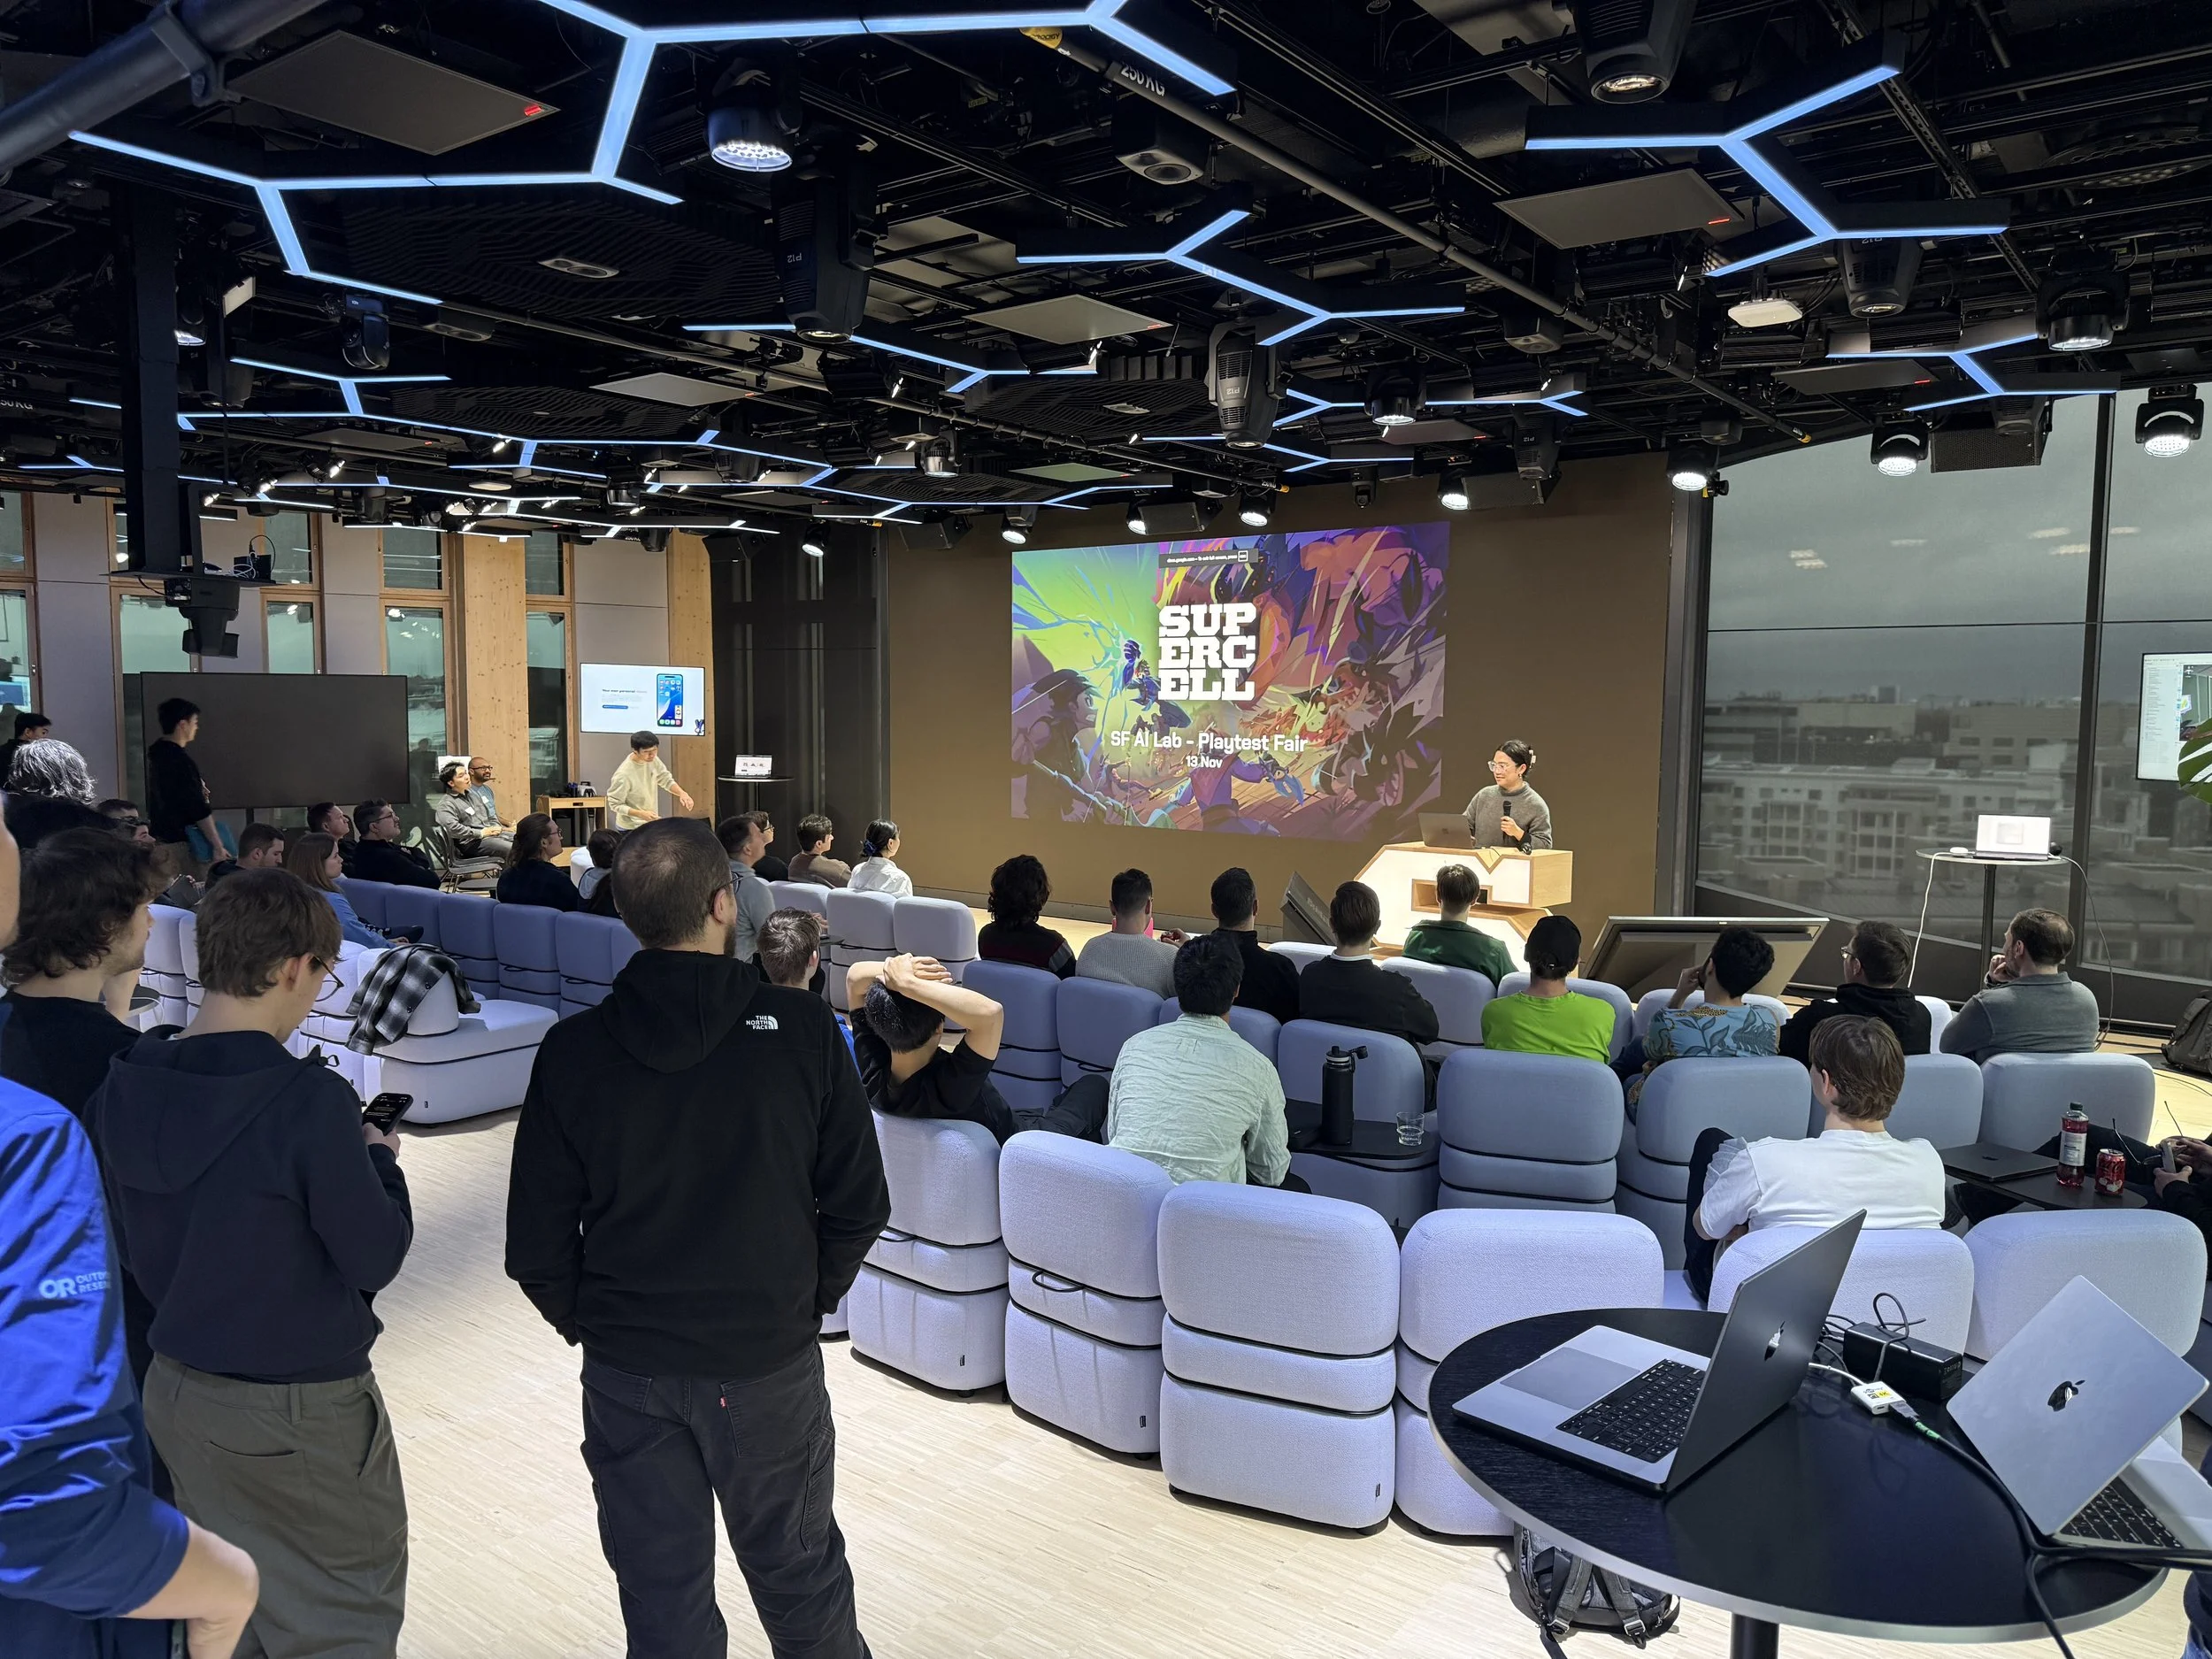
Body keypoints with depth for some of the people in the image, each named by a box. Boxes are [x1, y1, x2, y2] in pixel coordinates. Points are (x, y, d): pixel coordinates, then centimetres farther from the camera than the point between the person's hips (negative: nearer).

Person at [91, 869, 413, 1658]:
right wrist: (381, 1161, -2)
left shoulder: (124, 1090, -4)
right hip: (301, 1411, -6)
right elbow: (375, 1257, -17)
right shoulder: (308, 1099, -24)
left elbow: (130, 1247, 7)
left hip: (176, 1391, 7)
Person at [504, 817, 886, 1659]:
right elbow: (859, 1203, -8)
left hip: (626, 1370, 1)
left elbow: (536, 1239, -5)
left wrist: (588, 1322, 11)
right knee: (797, 1573, 20)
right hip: (769, 1361, -1)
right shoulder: (802, 1030, -14)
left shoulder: (572, 1051, -10)